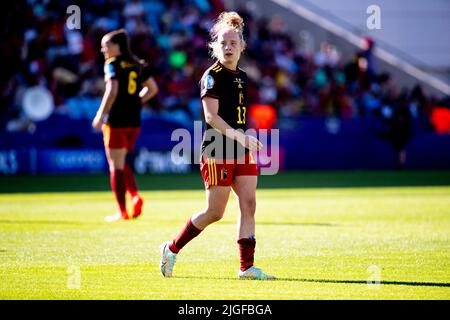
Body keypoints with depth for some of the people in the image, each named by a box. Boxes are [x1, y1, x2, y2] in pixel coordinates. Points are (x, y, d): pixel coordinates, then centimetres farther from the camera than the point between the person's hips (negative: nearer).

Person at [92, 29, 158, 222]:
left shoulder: (113, 64, -8)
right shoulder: (138, 65, 13)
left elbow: (112, 90, -20)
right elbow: (152, 89, 16)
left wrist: (101, 115, -16)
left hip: (116, 121, -7)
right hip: (134, 121, 7)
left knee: (116, 166, 1)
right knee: (121, 163, 21)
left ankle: (122, 211, 1)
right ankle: (135, 196, 1)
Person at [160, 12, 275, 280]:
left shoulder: (242, 77, 15)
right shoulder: (212, 76, -9)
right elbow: (211, 116, -18)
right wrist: (238, 136, -27)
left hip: (241, 152, 7)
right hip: (217, 153, -7)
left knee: (249, 205, -3)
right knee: (215, 212, -4)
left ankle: (247, 267, -3)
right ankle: (172, 249, 15)